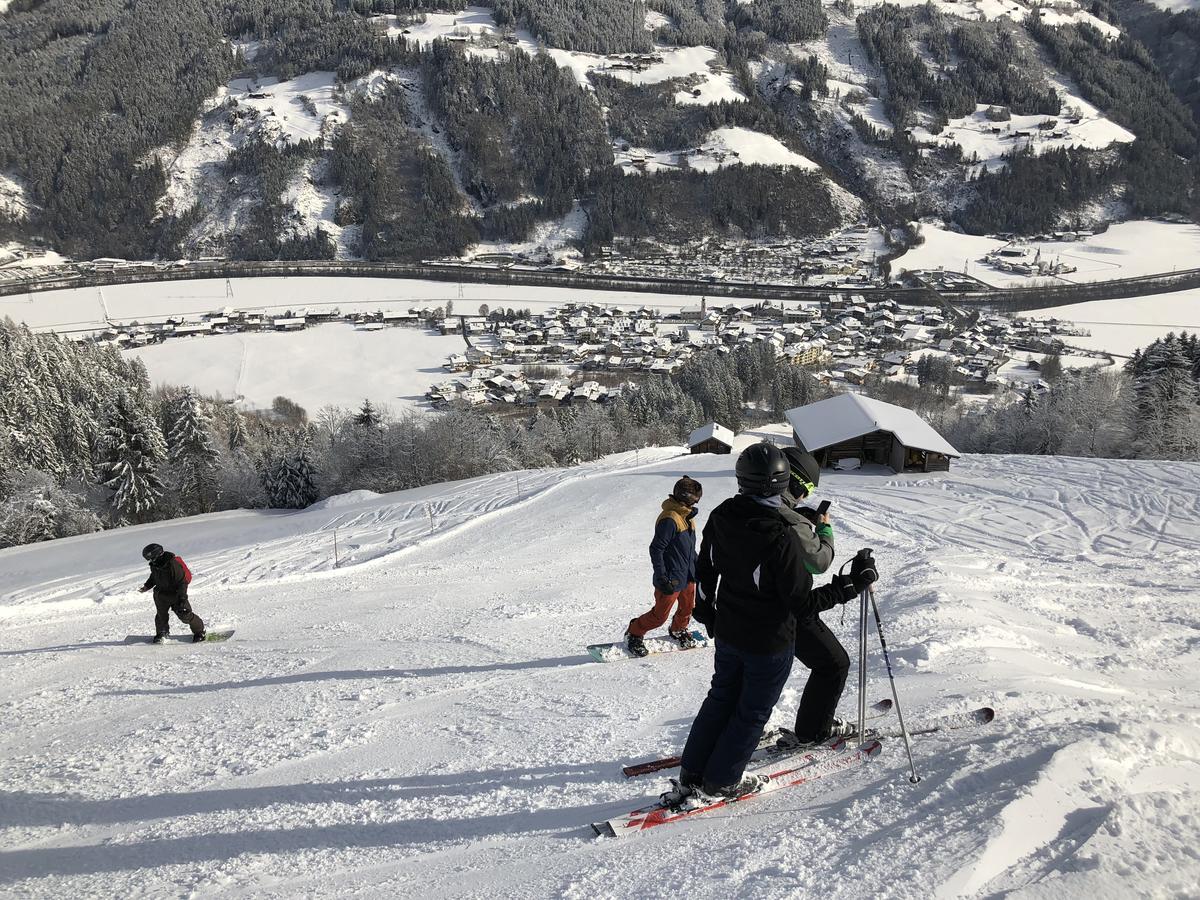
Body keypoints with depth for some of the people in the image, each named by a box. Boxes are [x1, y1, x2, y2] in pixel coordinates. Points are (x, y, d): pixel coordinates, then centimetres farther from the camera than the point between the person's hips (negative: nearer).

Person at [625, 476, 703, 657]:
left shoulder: (687, 516, 7)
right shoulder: (669, 519, -24)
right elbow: (656, 549, -23)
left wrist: (696, 566, 24)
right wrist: (661, 577, -23)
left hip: (688, 575, 9)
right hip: (672, 578, -9)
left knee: (687, 608, 21)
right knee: (660, 615, 0)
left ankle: (679, 630, 48)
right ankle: (634, 634, 20)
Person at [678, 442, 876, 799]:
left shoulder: (721, 518, -11)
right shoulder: (781, 538, -32)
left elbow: (705, 571, 3)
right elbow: (801, 603, -24)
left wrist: (706, 613, 20)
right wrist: (846, 587, -11)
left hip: (727, 632, 6)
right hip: (769, 642, -6)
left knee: (721, 697, 23)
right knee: (753, 710, 15)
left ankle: (692, 772, 31)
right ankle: (722, 780, 28)